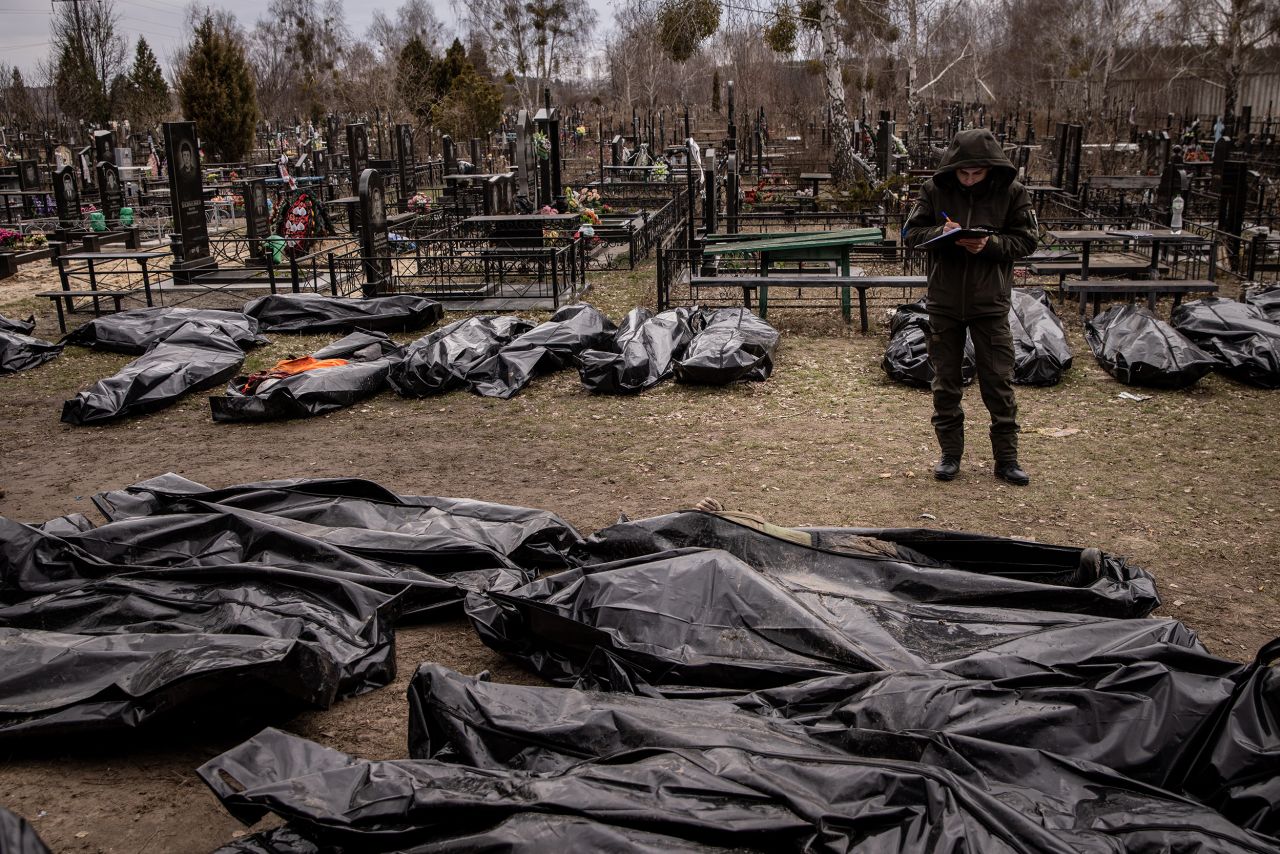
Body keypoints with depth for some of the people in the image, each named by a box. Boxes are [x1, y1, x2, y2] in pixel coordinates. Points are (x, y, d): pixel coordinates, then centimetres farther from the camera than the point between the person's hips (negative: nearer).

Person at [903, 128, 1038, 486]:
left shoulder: (1011, 191, -5)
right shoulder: (934, 189, -3)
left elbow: (1027, 239, -3)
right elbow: (911, 232, -1)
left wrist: (990, 244, -20)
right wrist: (941, 233, -20)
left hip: (990, 302, -1)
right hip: (944, 299, 1)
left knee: (999, 382, 3)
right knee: (945, 382, 9)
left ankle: (1006, 458, 14)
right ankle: (950, 453, 22)